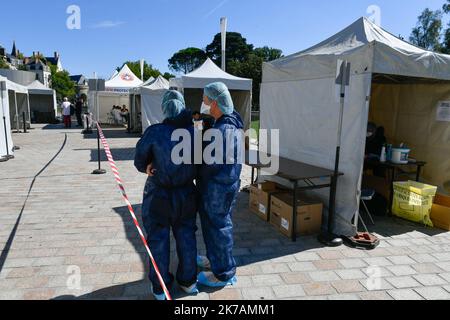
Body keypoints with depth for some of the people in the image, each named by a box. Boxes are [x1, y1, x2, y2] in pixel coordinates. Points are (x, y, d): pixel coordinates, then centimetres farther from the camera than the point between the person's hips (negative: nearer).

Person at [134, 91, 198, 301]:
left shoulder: (154, 132, -16)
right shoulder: (193, 132, -8)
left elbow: (139, 159, -8)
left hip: (158, 195, -2)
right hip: (186, 195, 3)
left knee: (158, 240, 12)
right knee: (186, 238, 17)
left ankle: (160, 288, 25)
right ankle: (188, 281, 32)